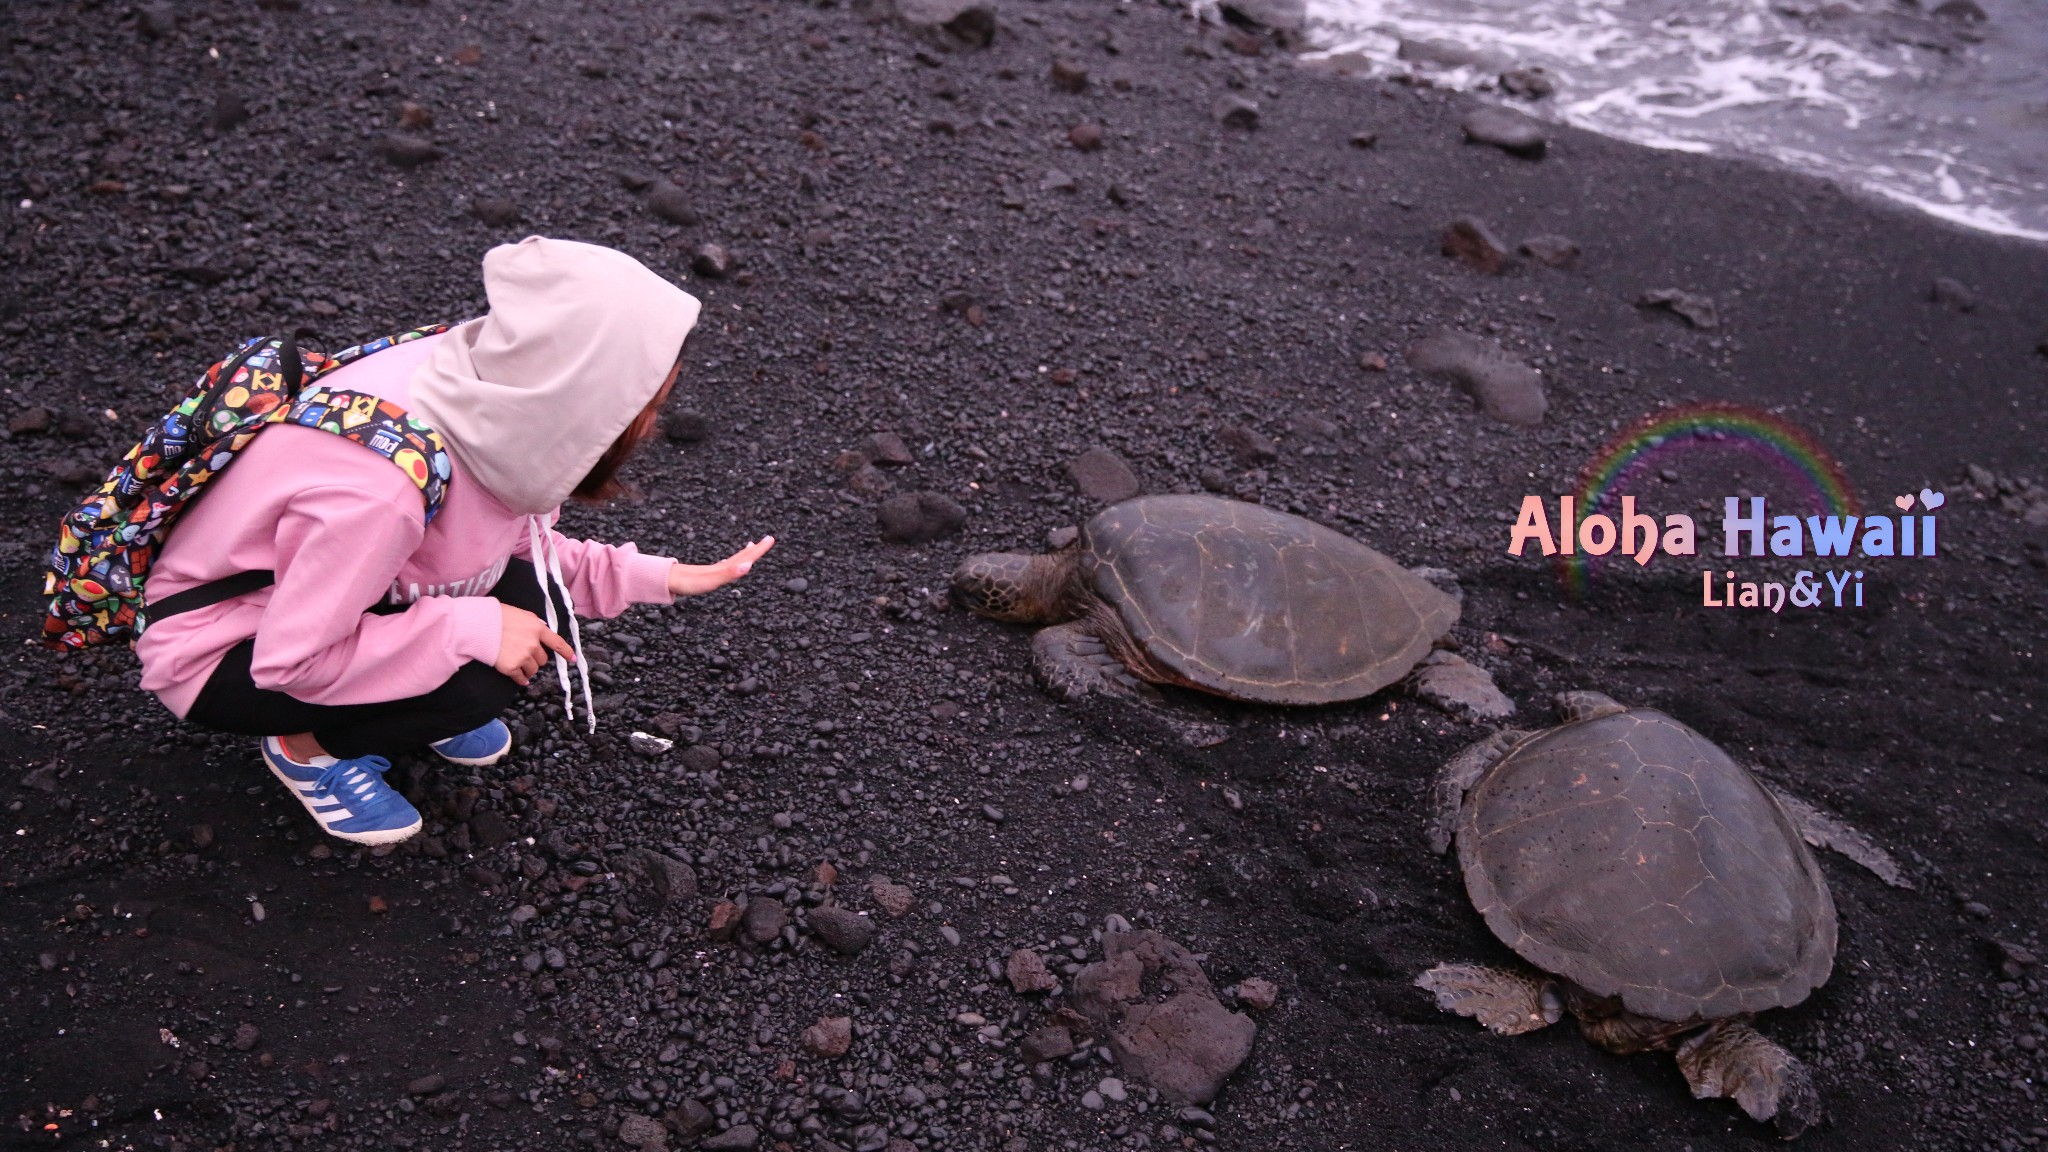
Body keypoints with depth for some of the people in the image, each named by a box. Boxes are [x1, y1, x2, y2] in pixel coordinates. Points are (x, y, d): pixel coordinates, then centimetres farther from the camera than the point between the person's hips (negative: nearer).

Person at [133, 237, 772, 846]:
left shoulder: (488, 390, -18)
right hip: (221, 650, -6)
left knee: (534, 602, -14)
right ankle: (306, 746, 1)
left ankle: (422, 705, 11)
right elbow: (290, 658, -28)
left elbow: (519, 540, 0)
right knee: (475, 684, -26)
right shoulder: (382, 490, -40)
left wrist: (653, 578, -10)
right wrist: (472, 629, -29)